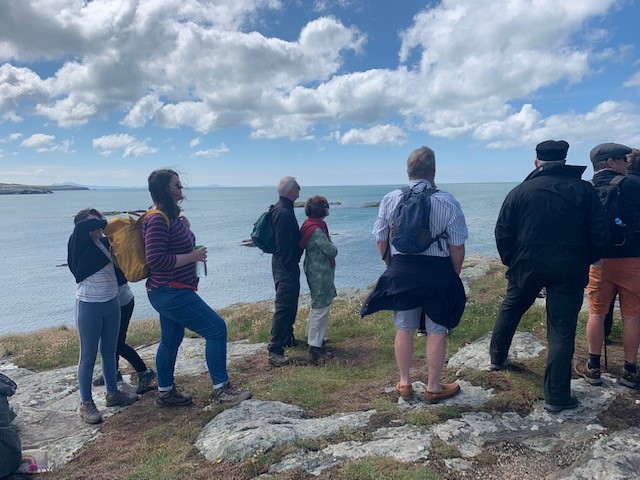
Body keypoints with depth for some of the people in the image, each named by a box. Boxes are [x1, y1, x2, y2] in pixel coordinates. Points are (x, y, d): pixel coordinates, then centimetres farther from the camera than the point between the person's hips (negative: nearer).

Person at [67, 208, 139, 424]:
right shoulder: (80, 245, -10)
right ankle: (86, 404, 18)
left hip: (112, 303, 6)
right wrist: (109, 223, -21)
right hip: (89, 306, -6)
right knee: (88, 356, 4)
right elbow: (82, 227, -33)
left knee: (109, 352, 17)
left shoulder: (106, 242, 4)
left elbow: (120, 272, 3)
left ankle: (113, 393, 32)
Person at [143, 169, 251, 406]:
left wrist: (185, 228, 5)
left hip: (170, 292, 11)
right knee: (216, 328, -11)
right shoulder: (157, 219, -19)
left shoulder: (169, 215, 13)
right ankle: (221, 389, -3)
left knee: (171, 341, 20)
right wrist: (193, 257, -19)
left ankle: (165, 392, 34)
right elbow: (156, 259, -25)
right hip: (170, 292, -11)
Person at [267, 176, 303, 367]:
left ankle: (288, 338, 34)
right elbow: (284, 245, -25)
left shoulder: (282, 208, 14)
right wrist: (290, 268, -22)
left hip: (286, 264, 11)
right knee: (283, 306, -9)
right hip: (286, 265, -11)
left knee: (290, 303, 20)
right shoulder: (283, 212, -21)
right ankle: (274, 350, -5)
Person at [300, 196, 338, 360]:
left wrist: (328, 245, -1)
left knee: (318, 305, 23)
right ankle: (315, 346, 2)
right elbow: (332, 251, -20)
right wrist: (332, 246, -1)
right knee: (321, 308, -4)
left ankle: (312, 335, 37)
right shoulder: (316, 230, -24)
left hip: (315, 272, 10)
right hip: (321, 274, -10)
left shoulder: (309, 225, 7)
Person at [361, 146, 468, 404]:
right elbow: (457, 247, -8)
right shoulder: (448, 202, -10)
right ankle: (433, 387, 25)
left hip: (401, 272, 3)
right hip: (438, 272, -2)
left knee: (404, 330, 15)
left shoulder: (390, 199, -3)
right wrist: (454, 275, 7)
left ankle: (404, 383, 30)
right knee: (436, 331, 11)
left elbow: (381, 240, 4)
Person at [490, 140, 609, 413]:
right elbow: (599, 234, -2)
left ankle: (497, 357, 41)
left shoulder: (520, 192, -2)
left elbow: (503, 234, -1)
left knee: (509, 311, 24)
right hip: (569, 272, -1)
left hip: (526, 267, 1)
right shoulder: (583, 190, -3)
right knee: (562, 331, 4)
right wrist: (585, 262, 13)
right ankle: (556, 397, 8)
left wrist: (511, 262, 13)